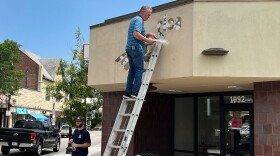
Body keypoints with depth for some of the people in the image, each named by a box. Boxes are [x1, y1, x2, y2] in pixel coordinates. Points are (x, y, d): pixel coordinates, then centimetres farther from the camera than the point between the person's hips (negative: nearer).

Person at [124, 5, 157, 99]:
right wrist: (147, 40, -15)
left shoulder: (134, 19, 24)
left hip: (129, 48, 10)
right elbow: (136, 34, -21)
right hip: (136, 47, -10)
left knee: (132, 70, 8)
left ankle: (128, 93, 4)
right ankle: (135, 92, -15)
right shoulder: (139, 20, -7)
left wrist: (148, 35, 18)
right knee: (139, 69, -9)